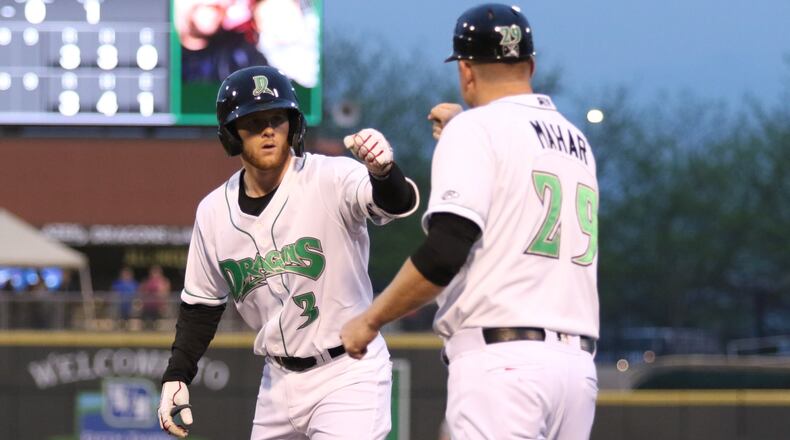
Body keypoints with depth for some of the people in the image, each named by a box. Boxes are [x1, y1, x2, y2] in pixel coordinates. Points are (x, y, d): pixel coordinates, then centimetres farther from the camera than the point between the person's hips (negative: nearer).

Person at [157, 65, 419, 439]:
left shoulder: (331, 180, -16)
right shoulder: (214, 212, 1)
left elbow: (398, 203, -36)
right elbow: (201, 303, 13)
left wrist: (382, 171, -58)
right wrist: (176, 376, 5)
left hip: (348, 373, -6)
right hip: (280, 379, 6)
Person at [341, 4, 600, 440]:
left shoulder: (476, 129, -2)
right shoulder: (576, 142, 19)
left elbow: (446, 252, -14)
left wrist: (369, 320, -5)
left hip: (501, 359, -7)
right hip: (578, 363, 7)